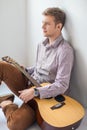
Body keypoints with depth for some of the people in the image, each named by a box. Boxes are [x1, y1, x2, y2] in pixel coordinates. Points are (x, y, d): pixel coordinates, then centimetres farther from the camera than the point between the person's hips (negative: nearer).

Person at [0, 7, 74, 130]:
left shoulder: (65, 50, -20)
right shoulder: (41, 44, 6)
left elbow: (62, 85, -24)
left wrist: (35, 92, -26)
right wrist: (22, 70, 7)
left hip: (44, 95, -6)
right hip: (28, 85, 7)